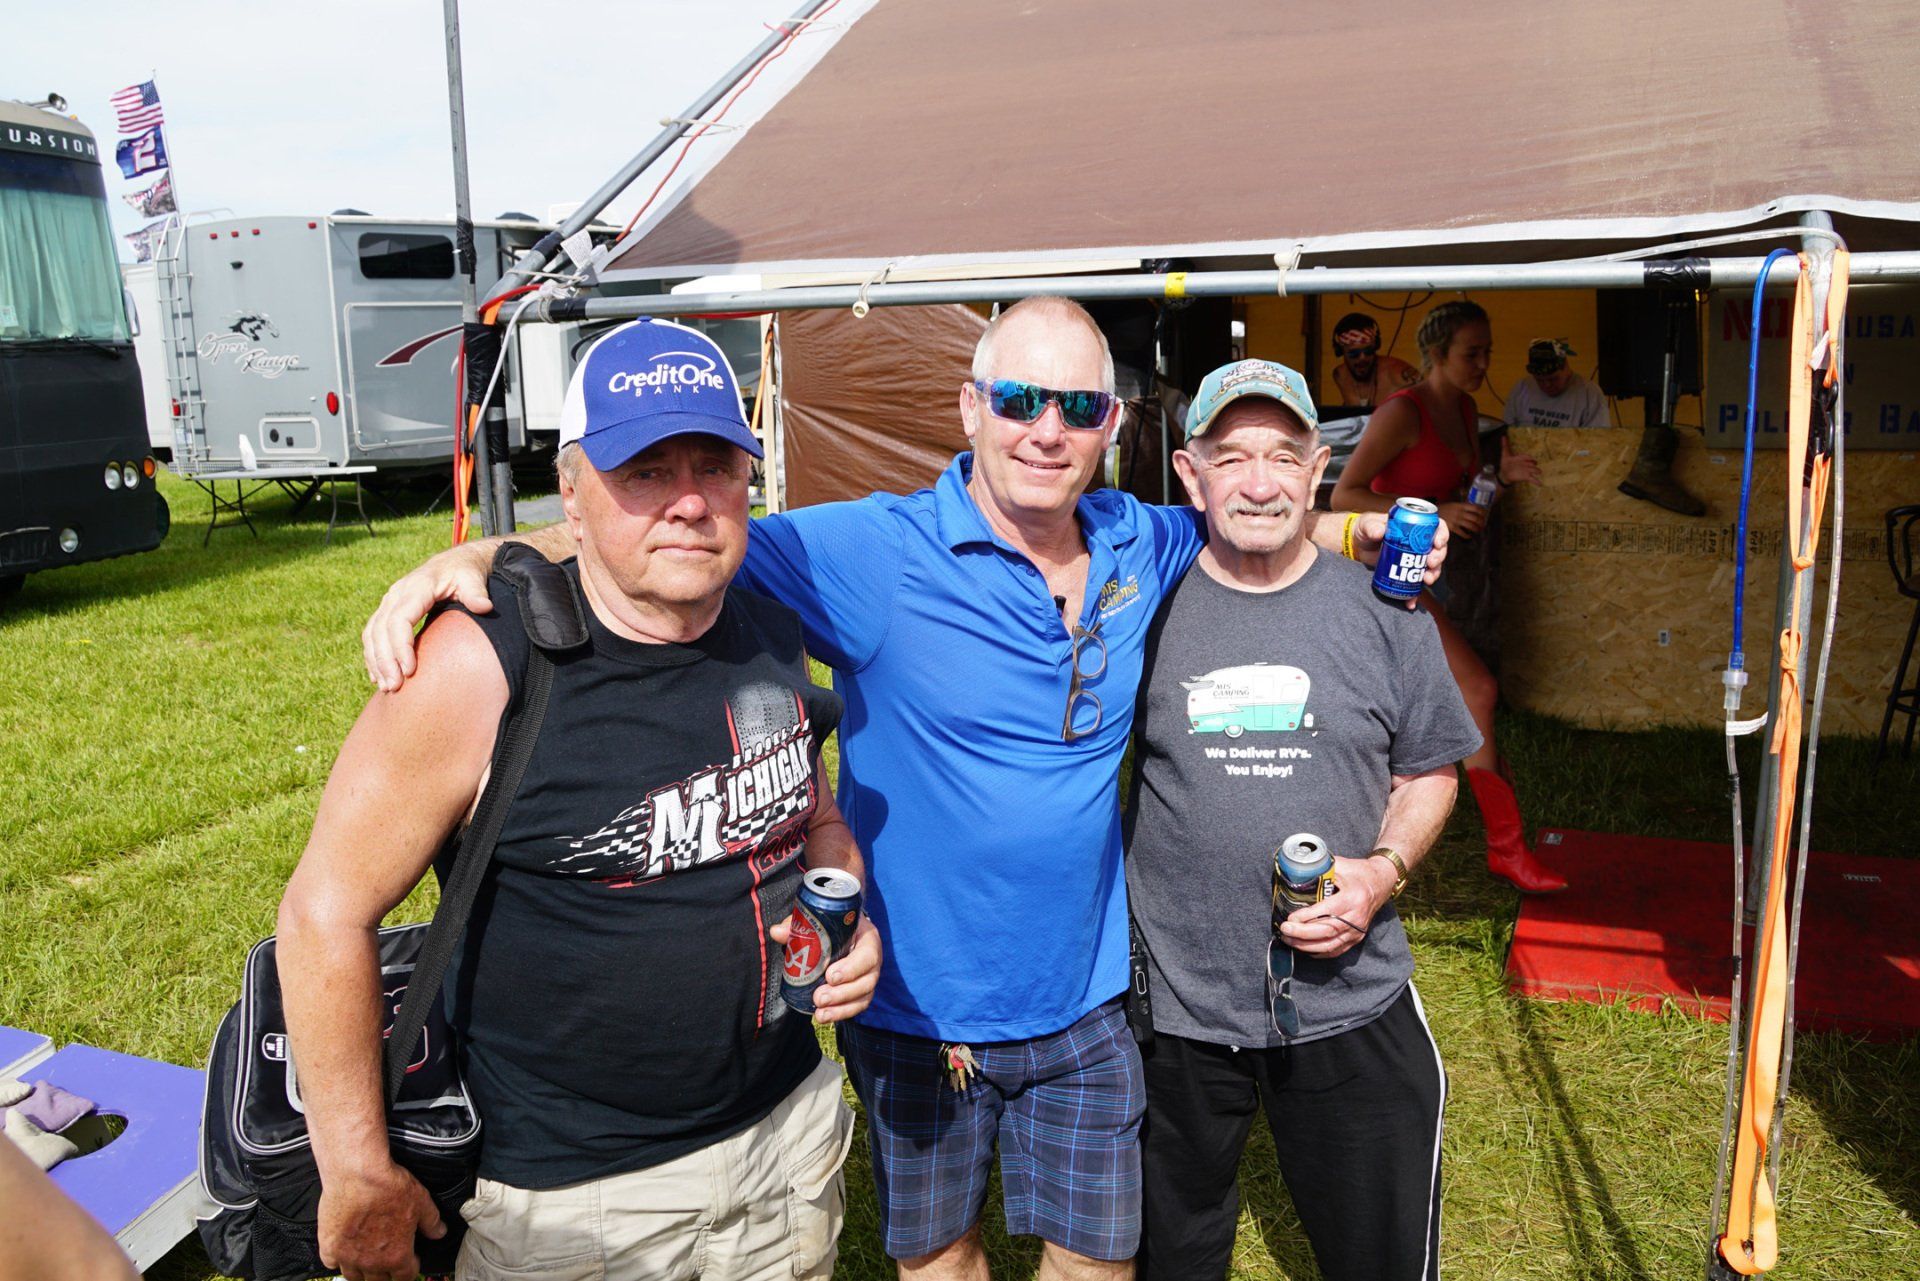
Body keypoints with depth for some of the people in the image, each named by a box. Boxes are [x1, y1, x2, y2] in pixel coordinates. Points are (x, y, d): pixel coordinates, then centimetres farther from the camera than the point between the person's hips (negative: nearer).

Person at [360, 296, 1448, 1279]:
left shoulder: (1140, 547, -3)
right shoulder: (874, 554, -19)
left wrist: (1364, 530, 2)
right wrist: (474, 558, -33)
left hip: (1086, 1004, 3)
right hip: (916, 1002, -3)